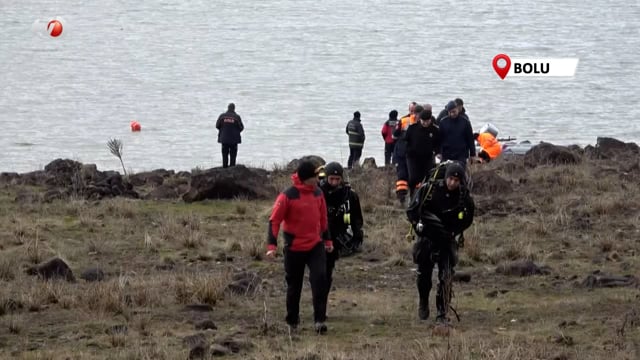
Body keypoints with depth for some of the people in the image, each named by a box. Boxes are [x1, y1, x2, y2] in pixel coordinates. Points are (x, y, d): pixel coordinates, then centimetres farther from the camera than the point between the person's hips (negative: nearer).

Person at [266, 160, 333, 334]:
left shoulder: (317, 193, 3)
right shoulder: (288, 196, -15)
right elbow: (274, 220, -14)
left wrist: (327, 239, 21)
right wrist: (272, 245, -22)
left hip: (316, 245, 4)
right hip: (294, 248, -4)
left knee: (320, 279, -13)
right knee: (294, 285, 8)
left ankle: (319, 320, -11)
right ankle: (292, 321, 25)